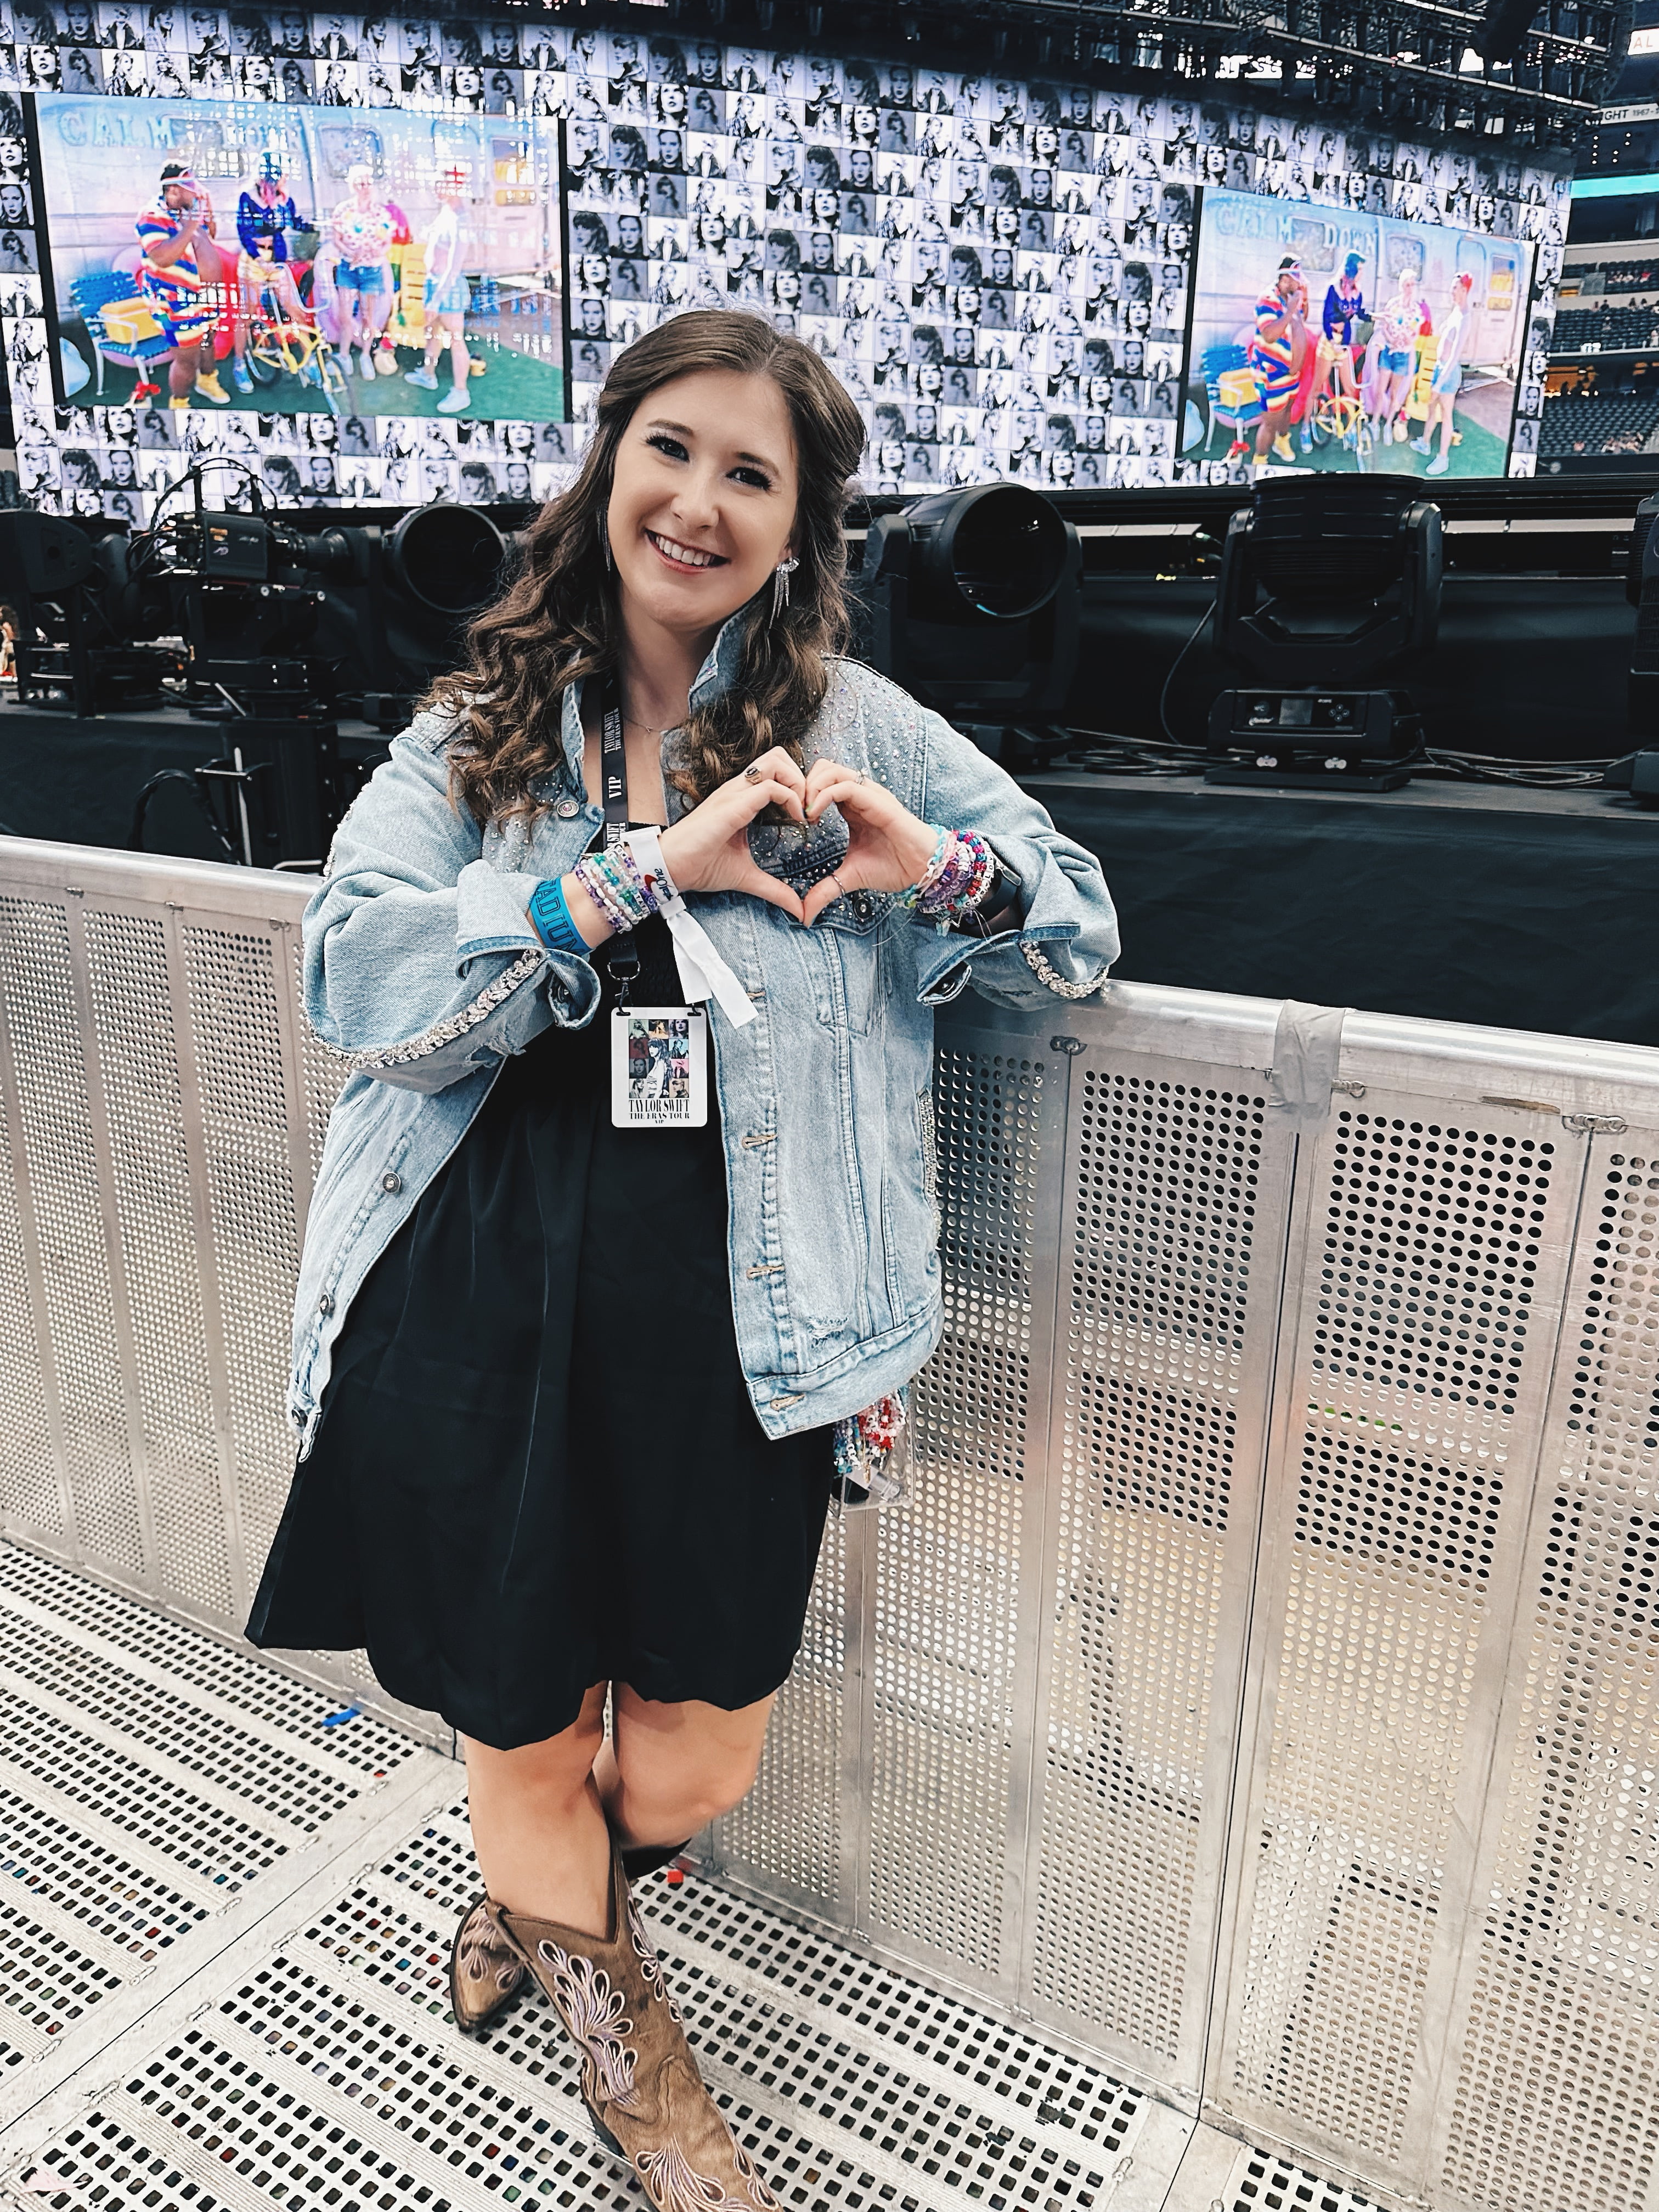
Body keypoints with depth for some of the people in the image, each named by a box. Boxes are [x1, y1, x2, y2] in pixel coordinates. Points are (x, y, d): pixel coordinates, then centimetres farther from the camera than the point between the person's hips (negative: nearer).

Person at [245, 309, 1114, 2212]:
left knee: (690, 1764, 12)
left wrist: (933, 865, -17)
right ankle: (605, 2000, 53)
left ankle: (553, 1871, 53)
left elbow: (1080, 930, 5)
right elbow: (357, 977, -12)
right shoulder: (474, 729, 4)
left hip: (729, 1319, 0)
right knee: (518, 1719, 17)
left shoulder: (852, 724, 4)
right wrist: (647, 865, -20)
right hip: (485, 1302, 1)